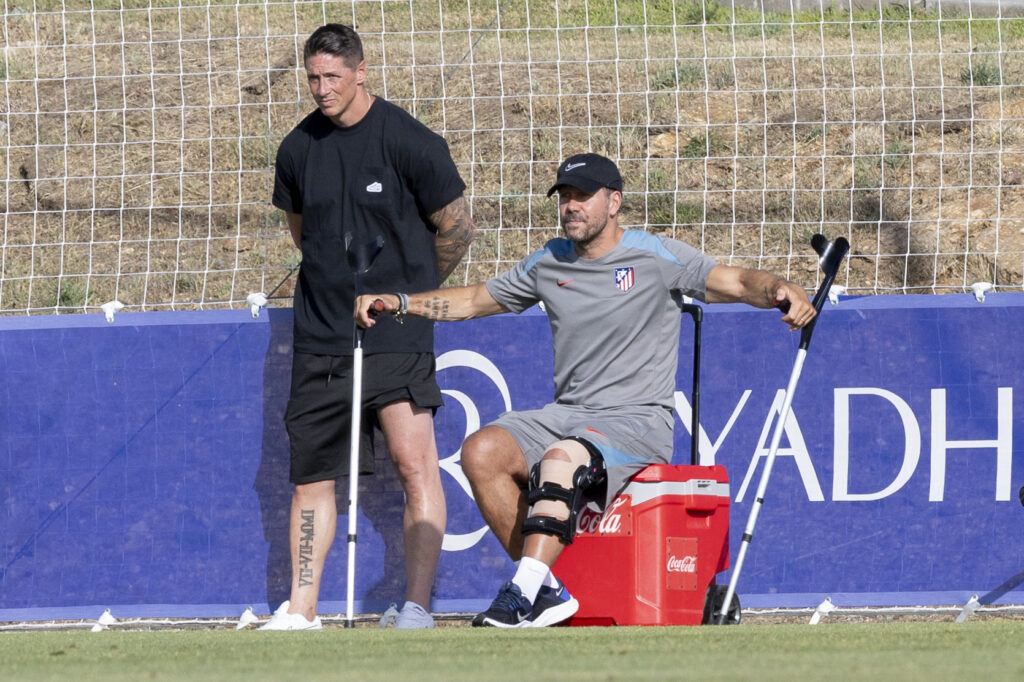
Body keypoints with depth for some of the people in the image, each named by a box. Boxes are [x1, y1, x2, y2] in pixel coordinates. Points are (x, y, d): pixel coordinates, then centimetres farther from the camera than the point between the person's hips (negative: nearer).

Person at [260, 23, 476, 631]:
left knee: (414, 462, -15)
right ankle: (301, 611, 14)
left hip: (396, 333, -5)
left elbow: (456, 228, 2)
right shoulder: (298, 150, 6)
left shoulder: (409, 142, -8)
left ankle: (418, 607, -15)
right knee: (312, 473, 7)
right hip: (321, 337, 5)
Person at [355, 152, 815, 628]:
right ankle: (546, 590, -18)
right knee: (482, 451, -19)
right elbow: (475, 300, 25)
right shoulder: (550, 264, 14)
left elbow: (736, 283, -12)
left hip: (637, 423, -6)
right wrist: (397, 303, 15)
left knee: (560, 458, -36)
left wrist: (778, 291, -35)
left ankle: (526, 594, -40)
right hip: (566, 416, 6)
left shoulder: (655, 258, -2)